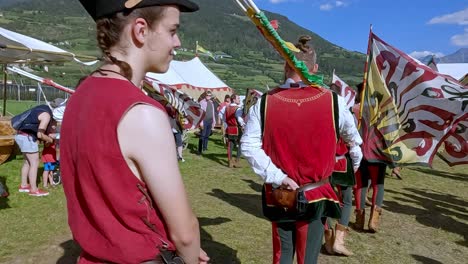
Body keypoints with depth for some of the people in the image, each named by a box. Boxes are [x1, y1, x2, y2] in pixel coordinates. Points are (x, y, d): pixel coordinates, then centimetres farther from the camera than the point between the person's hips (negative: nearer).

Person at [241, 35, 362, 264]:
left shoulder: (265, 103, -9)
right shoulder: (333, 101, -8)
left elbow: (249, 146, -14)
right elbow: (353, 140, 9)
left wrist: (277, 178, -11)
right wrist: (355, 161, 30)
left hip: (279, 196, 1)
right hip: (315, 195, -1)